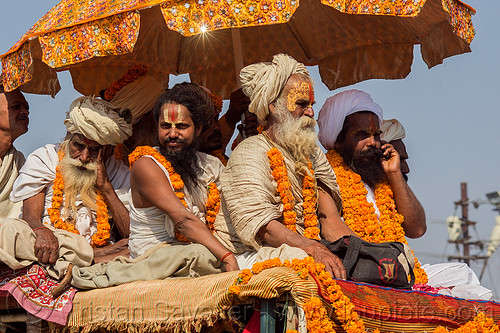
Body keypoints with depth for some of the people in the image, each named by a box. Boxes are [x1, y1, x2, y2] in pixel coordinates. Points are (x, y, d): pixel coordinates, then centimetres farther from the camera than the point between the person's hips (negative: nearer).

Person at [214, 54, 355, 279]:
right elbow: (256, 223, -19)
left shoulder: (312, 155, 20)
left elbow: (331, 224, 10)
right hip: (251, 257, -6)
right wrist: (312, 248, -33)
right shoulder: (250, 153, -4)